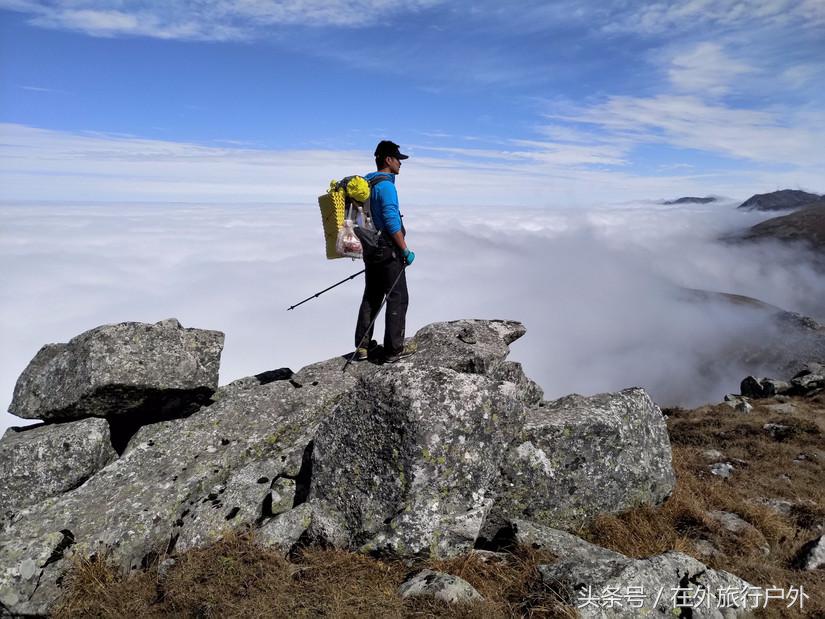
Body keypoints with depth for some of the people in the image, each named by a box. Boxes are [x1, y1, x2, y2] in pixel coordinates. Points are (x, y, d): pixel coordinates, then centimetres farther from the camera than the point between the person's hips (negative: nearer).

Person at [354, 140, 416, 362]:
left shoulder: (365, 183, 11)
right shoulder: (386, 185, -17)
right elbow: (392, 222, -22)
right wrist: (406, 250, -16)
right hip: (388, 252, -9)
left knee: (371, 297, 16)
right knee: (398, 298, 1)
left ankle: (362, 346, 19)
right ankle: (394, 350, 5)